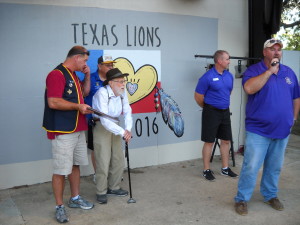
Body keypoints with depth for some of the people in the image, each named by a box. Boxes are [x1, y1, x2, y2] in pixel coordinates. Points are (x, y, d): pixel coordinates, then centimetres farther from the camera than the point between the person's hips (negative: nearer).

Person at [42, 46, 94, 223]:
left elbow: (84, 93, 29)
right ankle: (60, 207, 10)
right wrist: (78, 106, -15)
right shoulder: (57, 74, -14)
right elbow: (53, 102, -23)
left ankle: (75, 199, 29)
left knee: (75, 165, 16)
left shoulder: (73, 75, 16)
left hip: (78, 129, 9)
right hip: (62, 131, -9)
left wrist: (87, 76, 14)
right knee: (61, 170, -2)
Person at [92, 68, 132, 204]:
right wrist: (122, 132, -30)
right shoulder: (102, 93, -22)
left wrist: (128, 129, -20)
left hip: (114, 126, 7)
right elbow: (104, 119, -28)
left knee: (118, 160, 11)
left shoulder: (122, 93, -3)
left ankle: (113, 188, 29)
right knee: (103, 161, -5)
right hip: (101, 127, -7)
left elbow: (127, 112, -4)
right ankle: (101, 192, 12)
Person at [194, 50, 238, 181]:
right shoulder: (208, 77, -14)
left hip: (225, 112, 6)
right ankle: (206, 170, 13)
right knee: (209, 142, 1)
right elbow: (198, 96, -8)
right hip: (211, 112, -6)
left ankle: (225, 168, 25)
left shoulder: (229, 76, 5)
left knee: (226, 141, 12)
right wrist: (208, 108, 6)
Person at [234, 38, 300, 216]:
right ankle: (241, 199, 10)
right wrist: (269, 71, -22)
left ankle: (270, 195, 34)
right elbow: (249, 88, -25)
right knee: (251, 167, -4)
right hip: (259, 130, -5)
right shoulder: (254, 70, -4)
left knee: (275, 167, 17)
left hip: (282, 130, 5)